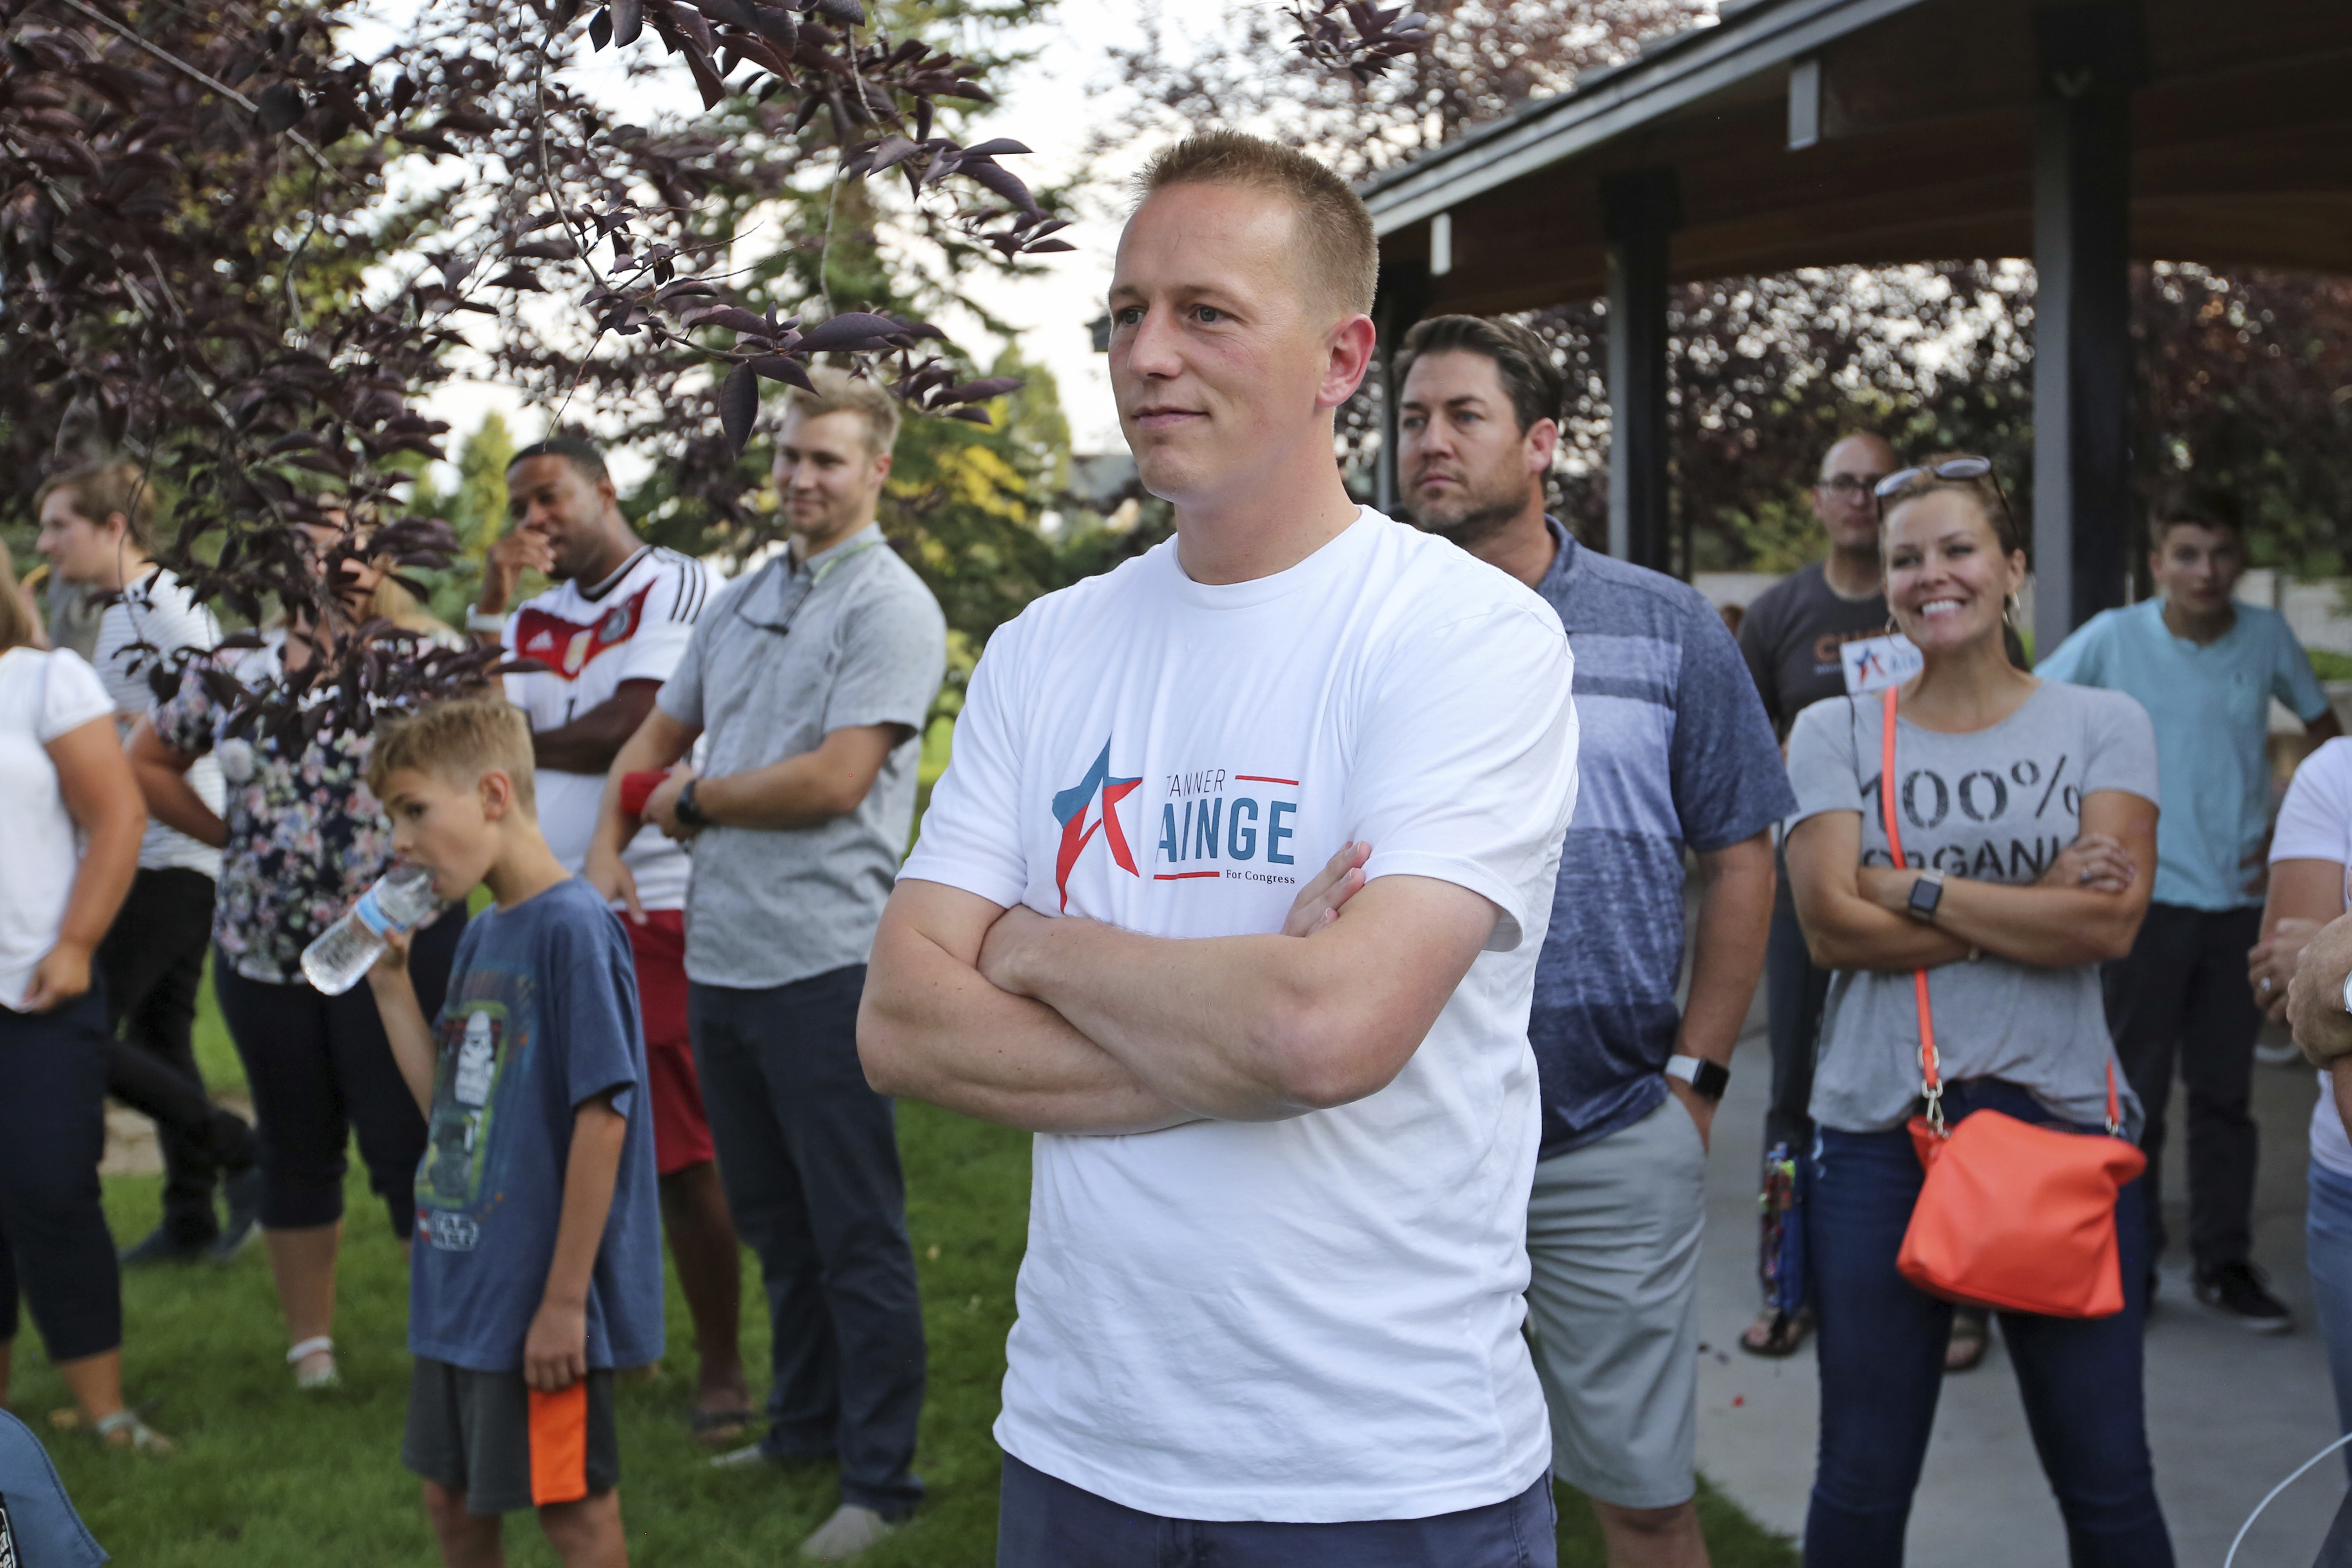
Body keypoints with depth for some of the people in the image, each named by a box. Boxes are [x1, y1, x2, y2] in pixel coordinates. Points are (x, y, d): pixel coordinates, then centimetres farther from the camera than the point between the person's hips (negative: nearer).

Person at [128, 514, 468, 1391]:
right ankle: (311, 1350, 24)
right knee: (296, 1149, 13)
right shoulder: (229, 675, 9)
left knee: (408, 1146, -5)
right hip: (263, 956, 4)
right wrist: (227, 836, 11)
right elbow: (146, 764, 20)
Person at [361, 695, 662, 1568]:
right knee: (451, 1496, 19)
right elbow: (444, 1102, 11)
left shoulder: (572, 928, -18)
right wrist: (389, 980, 4)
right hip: (458, 1290, 9)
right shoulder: (478, 938, 10)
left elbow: (603, 1116, -21)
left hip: (538, 1299, -9)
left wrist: (565, 1300, -21)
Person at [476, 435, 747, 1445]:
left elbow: (629, 730, -11)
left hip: (653, 907, -7)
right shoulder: (537, 619, 17)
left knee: (682, 1152, -6)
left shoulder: (679, 586, -2)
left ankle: (721, 1367, 4)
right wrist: (492, 602, 0)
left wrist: (518, 742, 3)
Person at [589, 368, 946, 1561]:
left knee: (854, 1232, -1)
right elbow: (659, 732, 24)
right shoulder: (742, 600, 16)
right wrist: (607, 847, 9)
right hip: (720, 955, 8)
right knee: (769, 1215, 18)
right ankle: (803, 1425, 33)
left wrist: (693, 801, -5)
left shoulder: (890, 607, -8)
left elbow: (835, 780, -17)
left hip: (822, 960, -8)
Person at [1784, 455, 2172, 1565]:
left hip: (2063, 1113, 0)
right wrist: (2035, 908, -9)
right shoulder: (1835, 734, 5)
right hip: (1878, 1127, 0)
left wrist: (1914, 889, -10)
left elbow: (2110, 923, -10)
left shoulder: (2103, 726, 5)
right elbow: (1833, 926, -9)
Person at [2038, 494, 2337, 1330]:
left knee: (2226, 1092, 10)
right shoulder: (2113, 639, -9)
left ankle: (2224, 1261, 22)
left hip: (2242, 900, 2)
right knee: (2135, 1092, 5)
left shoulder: (2267, 638, -1)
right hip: (2147, 898, -2)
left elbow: (2325, 730, 13)